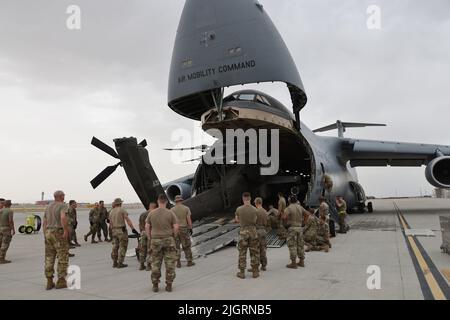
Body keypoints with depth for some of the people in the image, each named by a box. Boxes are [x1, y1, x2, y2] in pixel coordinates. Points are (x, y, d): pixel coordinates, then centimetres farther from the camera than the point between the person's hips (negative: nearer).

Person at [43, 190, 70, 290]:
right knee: (63, 257, 1)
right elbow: (63, 217, -27)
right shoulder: (63, 205, -8)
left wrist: (46, 235, 18)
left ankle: (49, 282, 9)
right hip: (59, 233, -7)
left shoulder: (48, 207, 15)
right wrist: (66, 230, -20)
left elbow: (44, 223, 15)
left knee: (49, 258, 8)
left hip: (49, 233, 7)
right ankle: (61, 281, 1)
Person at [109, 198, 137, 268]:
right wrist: (133, 229, -20)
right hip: (122, 230, -6)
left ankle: (115, 263, 16)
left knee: (115, 247, 13)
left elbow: (111, 223, 12)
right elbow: (128, 220, -17)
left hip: (114, 231, 7)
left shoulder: (111, 212, 9)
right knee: (122, 247, -1)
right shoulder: (122, 210, -9)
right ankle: (120, 263, -2)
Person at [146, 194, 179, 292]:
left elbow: (147, 227, 0)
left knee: (155, 263, 11)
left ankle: (155, 285, 14)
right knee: (170, 263, 6)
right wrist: (173, 237, 6)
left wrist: (150, 238, 11)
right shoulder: (170, 213, -6)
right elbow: (176, 227, -9)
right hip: (168, 240, -1)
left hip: (155, 240, 2)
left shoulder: (151, 213, -1)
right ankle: (169, 285, 8)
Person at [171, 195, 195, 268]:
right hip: (184, 229, -1)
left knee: (177, 247, 6)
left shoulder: (172, 209, -1)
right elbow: (189, 219, -7)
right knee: (186, 246, 8)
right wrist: (190, 228, -2)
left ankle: (178, 263, 5)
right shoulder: (186, 208, -3)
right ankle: (189, 261, 11)